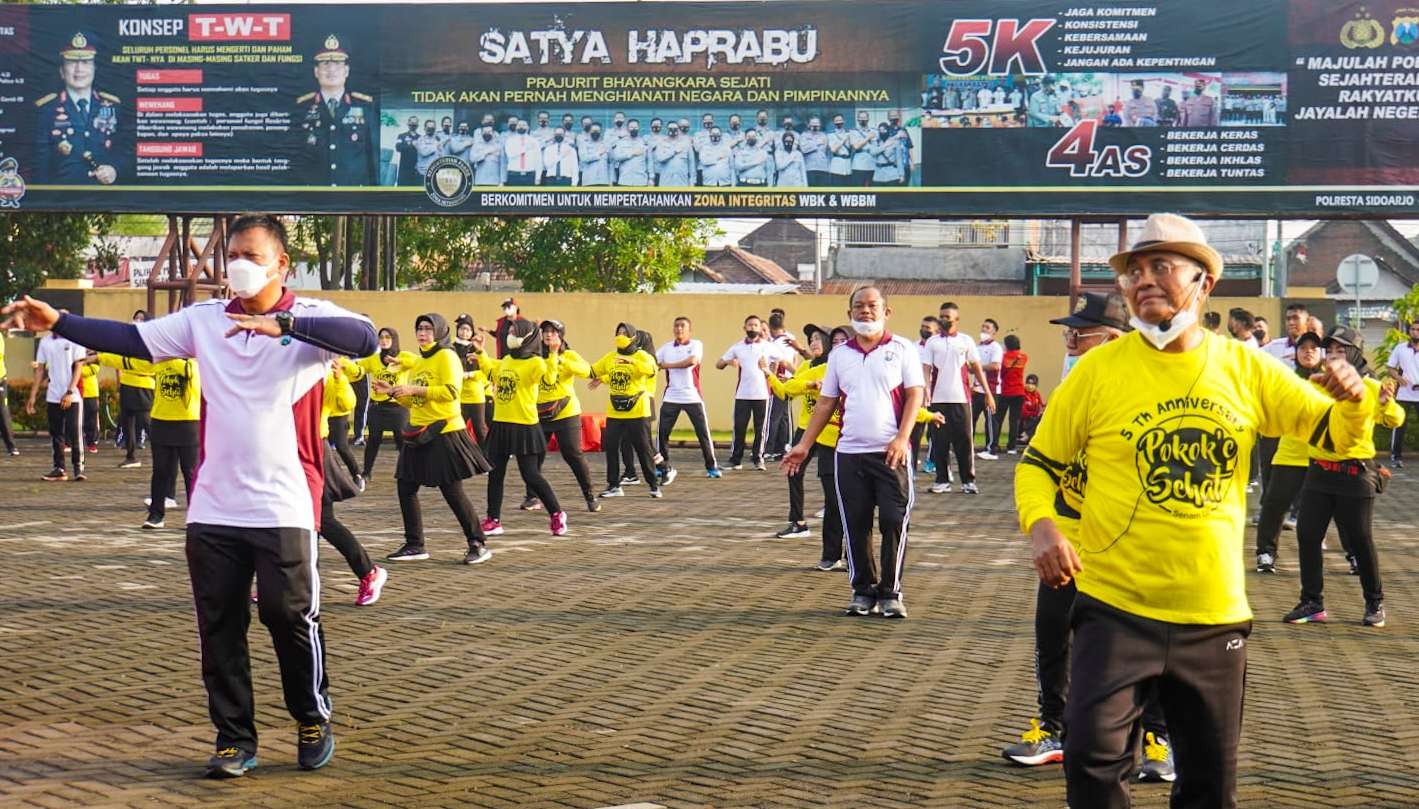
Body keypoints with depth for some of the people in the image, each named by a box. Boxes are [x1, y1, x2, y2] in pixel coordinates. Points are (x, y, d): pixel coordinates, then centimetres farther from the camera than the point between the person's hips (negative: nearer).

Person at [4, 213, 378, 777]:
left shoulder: (310, 317, -6)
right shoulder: (202, 319, 7)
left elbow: (364, 339, -25)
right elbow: (130, 339, 4)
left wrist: (282, 323, -33)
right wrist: (57, 322, -7)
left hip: (284, 508, -4)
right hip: (212, 509, 4)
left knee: (291, 618, 3)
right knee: (218, 626, 7)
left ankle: (313, 721, 25)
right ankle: (234, 739, 19)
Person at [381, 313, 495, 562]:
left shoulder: (446, 356, -9)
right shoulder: (417, 361, 15)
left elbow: (451, 391, -21)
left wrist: (415, 389, -21)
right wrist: (392, 392, 4)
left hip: (444, 433, -8)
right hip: (419, 434, 8)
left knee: (453, 492, -5)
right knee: (406, 489, 6)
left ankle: (478, 544, 5)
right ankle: (415, 545, 15)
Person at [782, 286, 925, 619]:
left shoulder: (902, 349, 2)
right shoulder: (839, 355, 12)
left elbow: (914, 395, -2)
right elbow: (826, 403, 15)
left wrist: (902, 438, -14)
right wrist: (804, 445, 9)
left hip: (891, 453, -3)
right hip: (849, 453, 3)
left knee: (894, 522, -4)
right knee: (856, 525, 5)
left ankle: (890, 592, 6)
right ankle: (863, 591, 16)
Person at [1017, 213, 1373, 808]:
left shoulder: (1244, 369, 2)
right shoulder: (1099, 369, -5)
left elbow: (1337, 434, 9)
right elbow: (1039, 462, 2)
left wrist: (1352, 401, -14)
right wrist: (1039, 524, -18)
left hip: (1215, 614, 3)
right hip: (1116, 608, -3)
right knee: (1094, 755, -16)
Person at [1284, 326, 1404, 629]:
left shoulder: (1371, 388, -6)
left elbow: (1395, 421, 2)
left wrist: (1387, 403, -18)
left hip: (1355, 475, -3)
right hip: (1319, 472, 3)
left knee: (1360, 540, 2)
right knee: (1307, 535, 1)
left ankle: (1375, 604, 20)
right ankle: (1312, 603, 12)